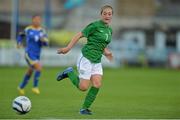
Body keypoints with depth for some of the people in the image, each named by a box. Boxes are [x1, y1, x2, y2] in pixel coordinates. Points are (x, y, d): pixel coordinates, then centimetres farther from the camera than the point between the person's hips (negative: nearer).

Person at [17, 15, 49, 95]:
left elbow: (46, 43, -3)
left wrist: (43, 40, -25)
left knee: (30, 72, 20)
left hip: (37, 55, 6)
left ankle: (21, 87, 43)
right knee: (39, 67, -24)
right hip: (29, 54, -6)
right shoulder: (28, 29, -5)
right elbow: (21, 35, 15)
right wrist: (19, 43, -2)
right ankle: (35, 87, -9)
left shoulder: (42, 31, 3)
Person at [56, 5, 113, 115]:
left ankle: (85, 108, 4)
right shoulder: (95, 25, -11)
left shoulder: (110, 30, 12)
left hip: (97, 61, 7)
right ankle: (69, 73, 18)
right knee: (83, 87, -8)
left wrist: (107, 52, 3)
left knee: (97, 85, -10)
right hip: (86, 59, -7)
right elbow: (79, 35, -9)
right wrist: (68, 48, -14)